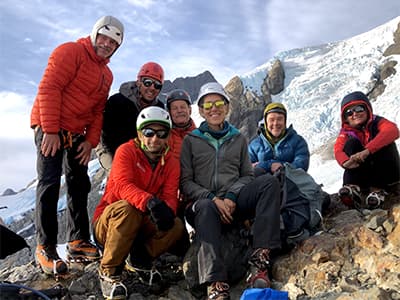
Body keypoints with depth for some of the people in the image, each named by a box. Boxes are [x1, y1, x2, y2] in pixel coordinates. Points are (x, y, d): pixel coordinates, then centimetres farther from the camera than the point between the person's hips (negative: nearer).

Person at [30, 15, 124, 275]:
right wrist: (51, 130, -21)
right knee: (50, 184, -11)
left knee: (80, 186, 8)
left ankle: (78, 240, 17)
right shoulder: (70, 52, -8)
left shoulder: (106, 74, 15)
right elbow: (49, 88, -16)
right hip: (50, 129, -8)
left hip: (76, 134, 8)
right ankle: (46, 247, -6)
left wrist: (91, 141, 2)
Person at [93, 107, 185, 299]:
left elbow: (170, 197, -10)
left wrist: (167, 211, -36)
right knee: (126, 209, -37)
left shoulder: (171, 163, 2)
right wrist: (150, 202, -49)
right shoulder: (126, 151, -12)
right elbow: (123, 185, -30)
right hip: (107, 222, -4)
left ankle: (138, 259, 5)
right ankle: (109, 272, -22)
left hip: (142, 224, 4)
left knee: (176, 226, -21)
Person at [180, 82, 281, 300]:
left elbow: (247, 176, 15)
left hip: (234, 202, 3)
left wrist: (231, 197, -7)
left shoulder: (239, 139, 21)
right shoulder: (191, 140, 13)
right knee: (206, 208, -39)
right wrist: (213, 198, -12)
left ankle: (260, 259, -35)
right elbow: (185, 182, 5)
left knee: (269, 181, -25)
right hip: (204, 202, -2)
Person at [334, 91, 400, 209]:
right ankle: (353, 187, -31)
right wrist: (346, 162, -44)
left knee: (385, 141, -25)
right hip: (363, 175, 2)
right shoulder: (346, 131, -1)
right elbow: (338, 150, -19)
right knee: (352, 142, -18)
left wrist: (367, 150, -45)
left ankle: (379, 188, -26)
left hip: (386, 175, -2)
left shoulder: (377, 122, -9)